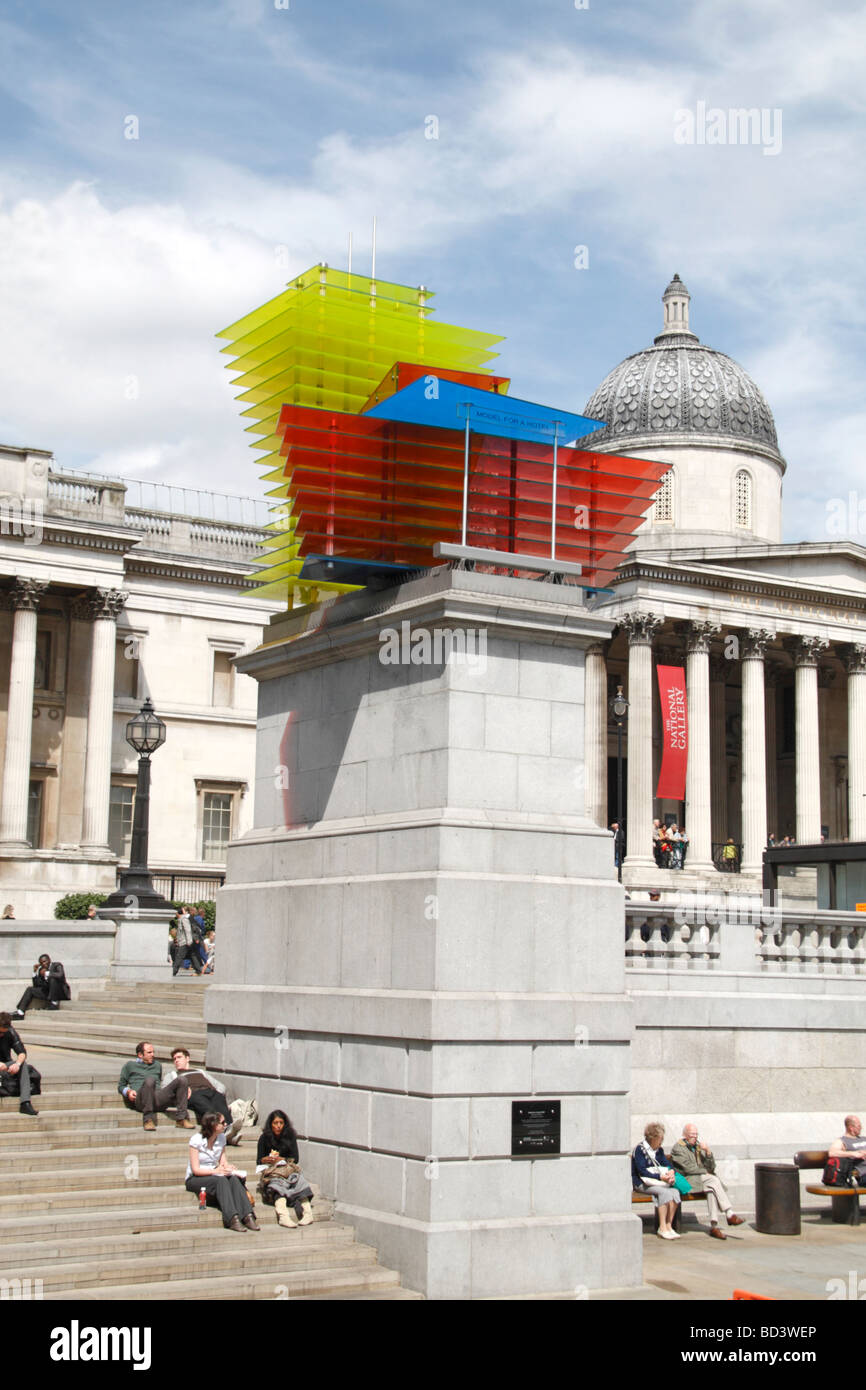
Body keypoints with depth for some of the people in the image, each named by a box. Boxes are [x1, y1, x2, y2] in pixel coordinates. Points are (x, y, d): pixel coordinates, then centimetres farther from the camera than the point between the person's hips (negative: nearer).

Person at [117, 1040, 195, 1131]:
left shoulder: (157, 1065, 34)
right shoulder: (130, 1065, 23)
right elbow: (121, 1086, 20)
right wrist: (128, 1091, -2)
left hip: (159, 1099, 4)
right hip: (140, 1101, -4)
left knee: (181, 1080, -20)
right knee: (150, 1079, -38)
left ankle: (181, 1119, -27)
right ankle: (148, 1119, -38)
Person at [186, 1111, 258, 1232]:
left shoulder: (221, 1138, 7)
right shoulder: (196, 1140, -13)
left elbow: (223, 1162, 7)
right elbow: (195, 1169, -16)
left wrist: (227, 1167, -17)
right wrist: (215, 1171, -31)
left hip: (214, 1176, 5)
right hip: (195, 1179, -5)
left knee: (233, 1179, -27)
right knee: (221, 1180, -34)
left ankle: (247, 1216, -41)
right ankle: (232, 1218, -46)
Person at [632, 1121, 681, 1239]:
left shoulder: (659, 1150, 16)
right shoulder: (640, 1149, -7)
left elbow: (667, 1164, 13)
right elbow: (642, 1171, -15)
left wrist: (671, 1172, -12)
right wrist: (660, 1177, -22)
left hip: (659, 1182, 6)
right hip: (642, 1184, -6)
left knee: (675, 1191, -23)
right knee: (664, 1192, -32)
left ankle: (669, 1226, -22)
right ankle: (662, 1228, -28)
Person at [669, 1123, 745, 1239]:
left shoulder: (698, 1146, 20)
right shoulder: (678, 1148, 1)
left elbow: (711, 1167, 14)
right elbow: (687, 1168, -11)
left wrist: (708, 1152, -1)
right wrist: (705, 1172, -7)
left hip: (702, 1178, 6)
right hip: (686, 1179, -6)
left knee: (712, 1188, -29)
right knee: (714, 1180, -29)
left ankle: (714, 1226, -34)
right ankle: (729, 1215, -32)